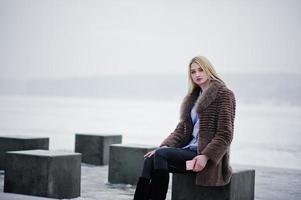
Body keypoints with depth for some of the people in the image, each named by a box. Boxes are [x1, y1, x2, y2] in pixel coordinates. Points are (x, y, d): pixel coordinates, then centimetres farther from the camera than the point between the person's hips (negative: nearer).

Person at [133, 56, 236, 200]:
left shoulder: (224, 94, -3)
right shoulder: (194, 96, 19)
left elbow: (225, 134, -9)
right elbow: (182, 128, 15)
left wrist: (206, 156, -20)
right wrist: (165, 146, -2)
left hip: (210, 158, -7)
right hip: (189, 149, 7)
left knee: (160, 155, -25)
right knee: (150, 159, -18)